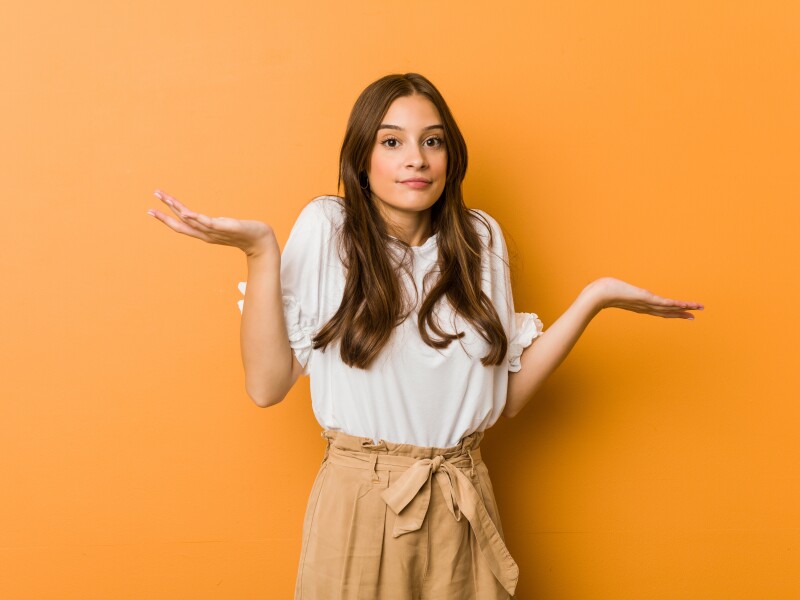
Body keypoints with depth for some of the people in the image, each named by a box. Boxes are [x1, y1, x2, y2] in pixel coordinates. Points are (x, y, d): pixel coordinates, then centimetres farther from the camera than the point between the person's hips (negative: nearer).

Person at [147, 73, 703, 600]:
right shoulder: (326, 230, -6)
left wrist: (593, 299, 0)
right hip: (358, 506, -3)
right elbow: (266, 385, -11)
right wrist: (262, 252, -17)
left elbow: (507, 394, 4)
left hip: (463, 512, 3)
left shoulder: (480, 238, 3)